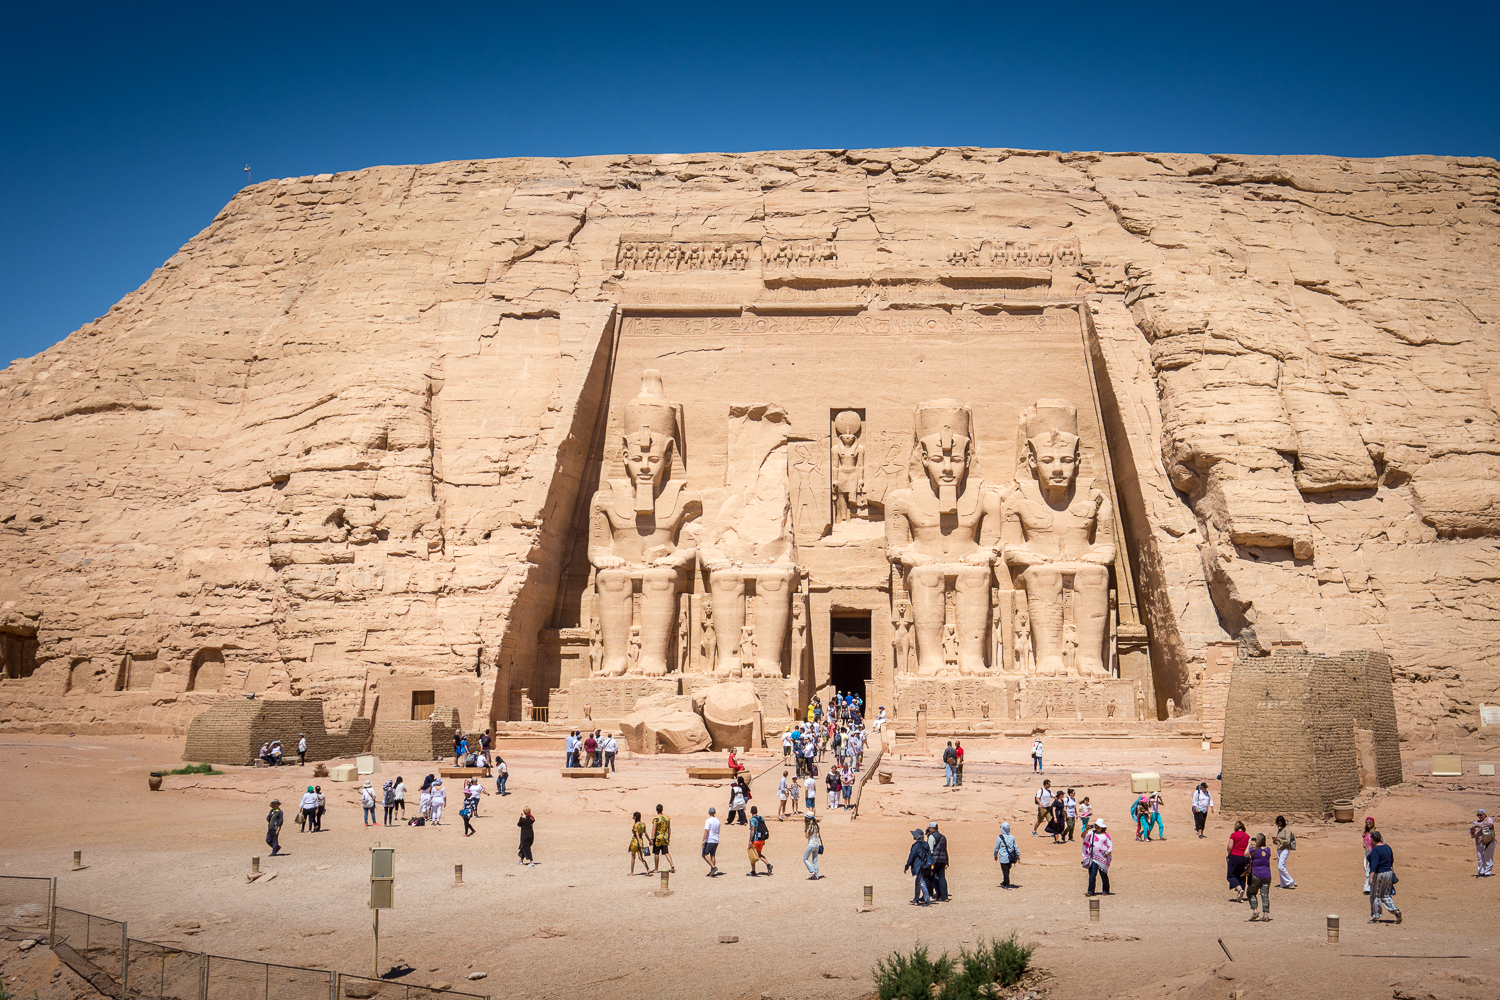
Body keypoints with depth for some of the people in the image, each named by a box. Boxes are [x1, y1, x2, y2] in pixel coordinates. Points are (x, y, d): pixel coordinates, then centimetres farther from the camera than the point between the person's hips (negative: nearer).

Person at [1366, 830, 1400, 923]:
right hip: (1389, 873, 8)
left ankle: (1376, 917, 11)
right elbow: (1392, 860, 18)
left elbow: (1374, 865, -26)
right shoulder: (1387, 847, 7)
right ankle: (1396, 911, -1)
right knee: (1386, 896, 17)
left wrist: (1371, 877, -28)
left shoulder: (1375, 850, -18)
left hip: (1379, 874, -8)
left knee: (1375, 896, 5)